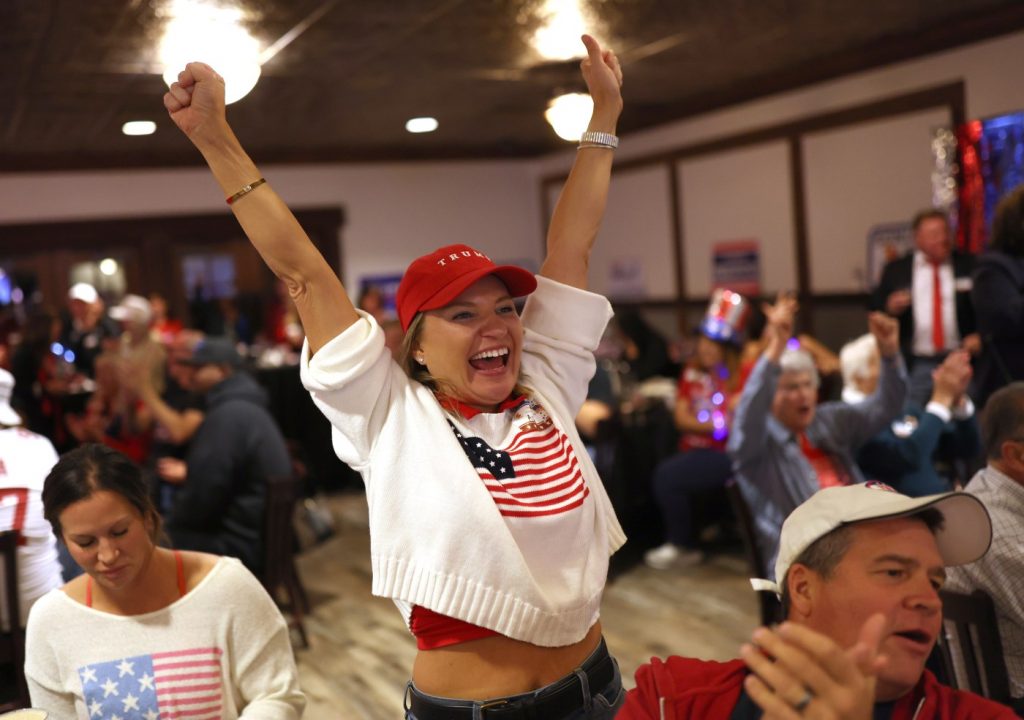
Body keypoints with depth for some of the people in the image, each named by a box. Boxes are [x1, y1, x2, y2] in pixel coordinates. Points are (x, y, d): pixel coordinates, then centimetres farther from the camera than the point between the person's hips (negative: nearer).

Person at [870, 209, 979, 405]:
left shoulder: (968, 266, 8)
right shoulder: (895, 270, 7)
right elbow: (874, 308, 7)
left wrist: (979, 335, -7)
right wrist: (889, 307, -14)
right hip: (916, 366, 0)